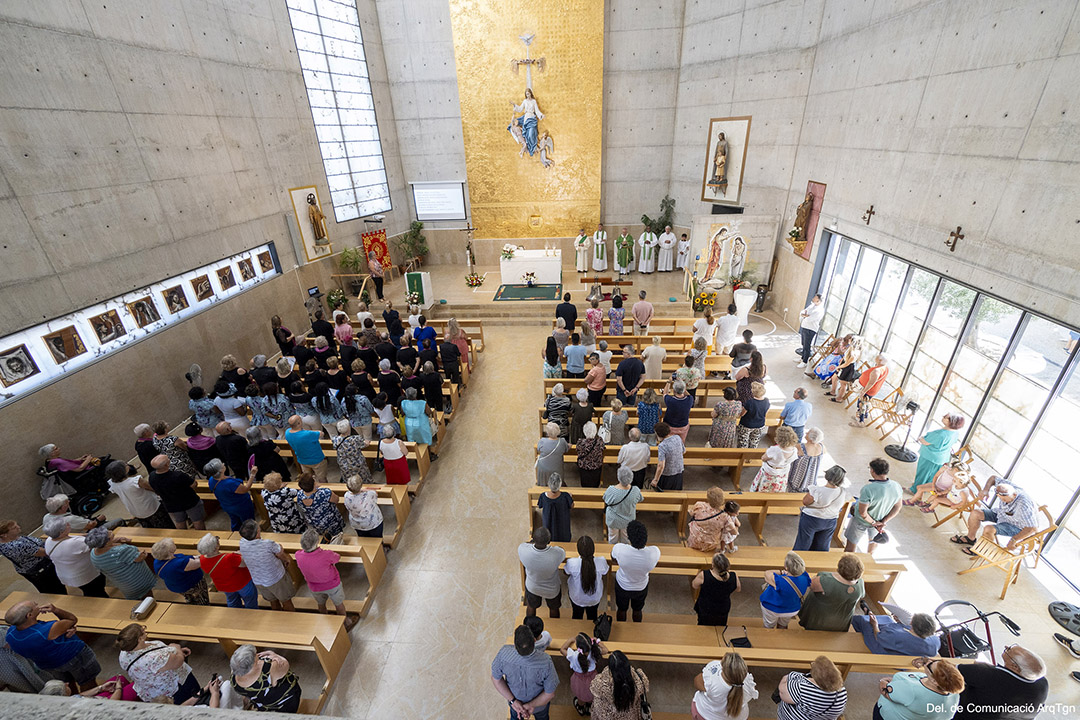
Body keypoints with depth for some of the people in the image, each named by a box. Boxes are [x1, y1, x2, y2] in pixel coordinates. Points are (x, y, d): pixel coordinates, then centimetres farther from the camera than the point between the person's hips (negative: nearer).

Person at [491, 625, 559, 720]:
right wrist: (531, 705, -16)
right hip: (539, 703, -1)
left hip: (515, 699, 1)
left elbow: (496, 679, -20)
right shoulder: (545, 662, -41)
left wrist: (513, 701, -17)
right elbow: (550, 693, -26)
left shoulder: (503, 653, -38)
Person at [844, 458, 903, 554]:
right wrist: (883, 522, -7)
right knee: (873, 539, 35)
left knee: (851, 544, 16)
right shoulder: (897, 487, -19)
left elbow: (862, 513, -30)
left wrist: (874, 523, -13)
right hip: (880, 520, 6)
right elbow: (897, 507, -6)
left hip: (861, 521, -6)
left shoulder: (868, 489, -38)